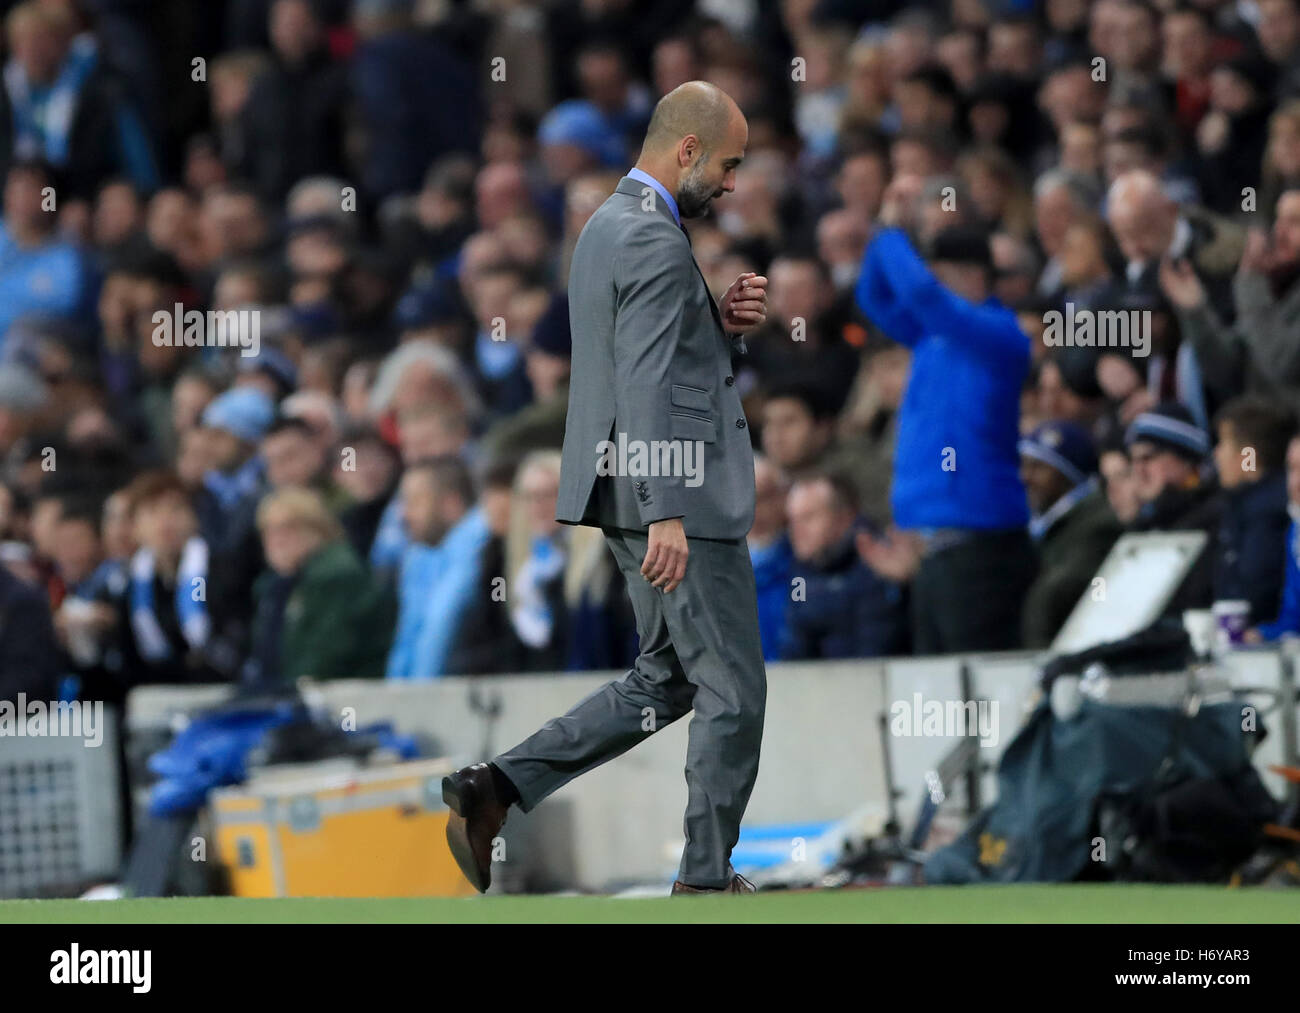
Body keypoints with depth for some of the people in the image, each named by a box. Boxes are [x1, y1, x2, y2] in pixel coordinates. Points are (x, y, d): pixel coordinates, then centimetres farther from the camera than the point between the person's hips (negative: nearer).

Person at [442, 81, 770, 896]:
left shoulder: (609, 225, 15)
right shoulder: (656, 243, -17)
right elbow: (647, 384, -25)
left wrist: (724, 320, 5)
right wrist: (667, 515, -29)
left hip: (641, 497, 10)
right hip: (680, 499, -10)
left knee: (666, 679, 17)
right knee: (733, 691, 1)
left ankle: (495, 790, 7)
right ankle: (707, 878, 7)